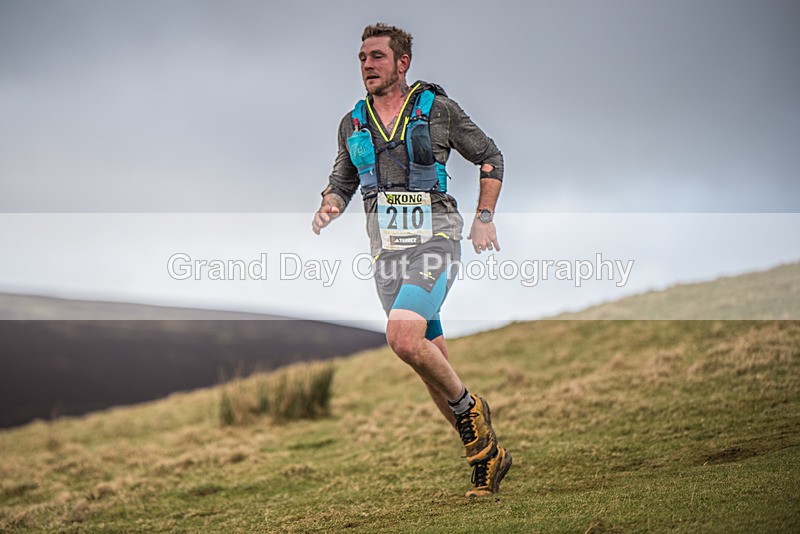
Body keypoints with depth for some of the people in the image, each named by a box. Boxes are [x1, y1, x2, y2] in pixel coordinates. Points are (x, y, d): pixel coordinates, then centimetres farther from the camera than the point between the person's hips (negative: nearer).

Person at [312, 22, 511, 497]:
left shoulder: (438, 109, -1)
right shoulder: (353, 123, 10)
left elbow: (490, 157, 9)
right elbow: (342, 183, 21)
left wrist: (485, 219, 1)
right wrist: (328, 208, -1)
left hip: (435, 240, -5)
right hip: (388, 250, 5)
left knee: (403, 338, -26)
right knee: (433, 361, 6)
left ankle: (469, 408, -2)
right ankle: (486, 451, 20)